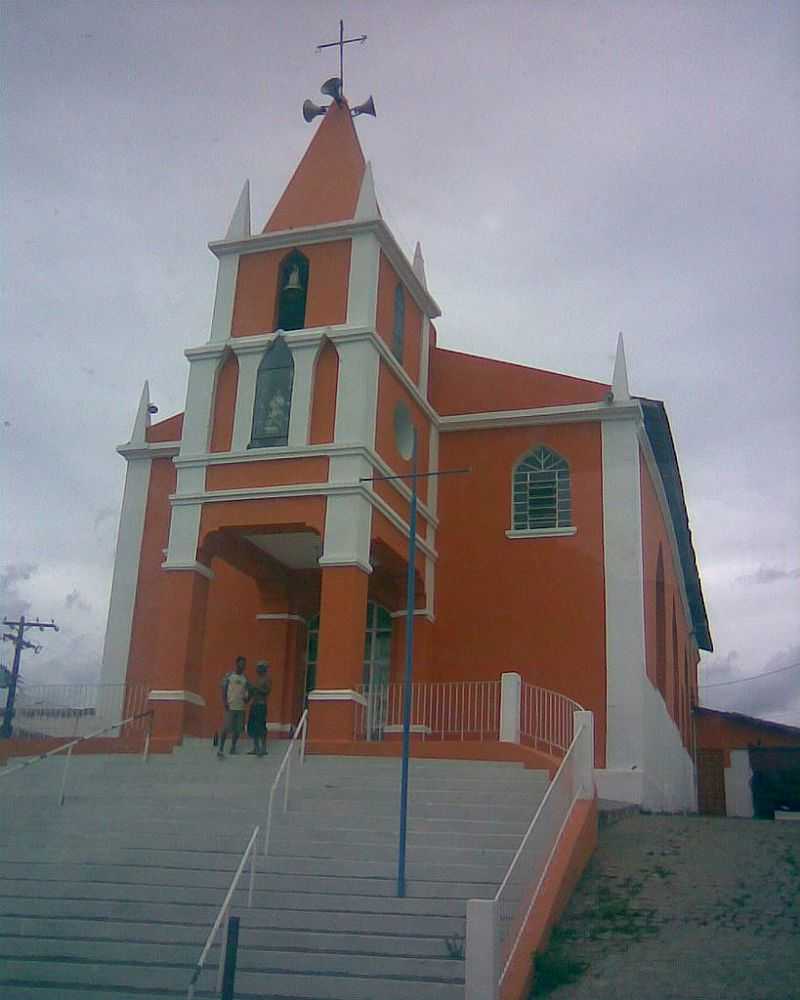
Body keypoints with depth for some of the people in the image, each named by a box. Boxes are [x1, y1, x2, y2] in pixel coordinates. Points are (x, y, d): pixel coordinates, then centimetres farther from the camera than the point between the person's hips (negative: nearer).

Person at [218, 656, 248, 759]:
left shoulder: (245, 678, 10)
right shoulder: (229, 676, -2)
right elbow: (223, 689, -2)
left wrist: (246, 698, -6)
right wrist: (224, 702, -12)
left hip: (240, 707, 5)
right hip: (230, 706, -5)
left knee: (238, 729, 5)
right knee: (226, 728, -10)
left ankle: (233, 748, 18)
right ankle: (221, 749, -8)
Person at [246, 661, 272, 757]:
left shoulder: (267, 680, -6)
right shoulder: (257, 679, 18)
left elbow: (267, 691, -19)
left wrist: (255, 688, -23)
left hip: (261, 705, -8)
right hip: (253, 705, 8)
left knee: (260, 727, -10)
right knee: (252, 727, 7)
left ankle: (263, 748, -7)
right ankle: (256, 748, 14)